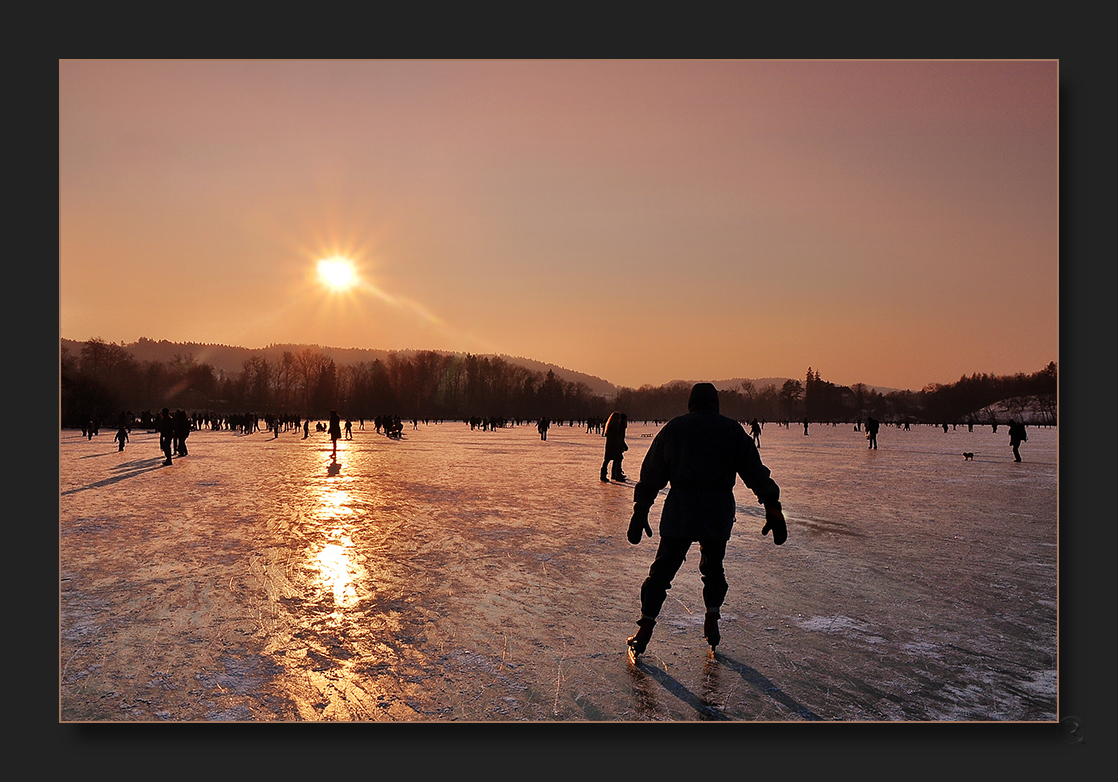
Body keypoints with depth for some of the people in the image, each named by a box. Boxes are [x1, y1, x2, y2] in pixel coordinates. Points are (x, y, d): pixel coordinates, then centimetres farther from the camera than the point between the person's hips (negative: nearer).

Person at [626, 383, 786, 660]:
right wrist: (773, 509, 5)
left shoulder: (673, 427, 10)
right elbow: (755, 472, 5)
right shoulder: (732, 429, 10)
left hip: (680, 508, -1)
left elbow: (651, 474, 9)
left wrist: (640, 512, 13)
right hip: (719, 510, 1)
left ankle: (644, 631, 3)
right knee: (713, 567, 22)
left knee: (662, 569, 6)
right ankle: (712, 620, 17)